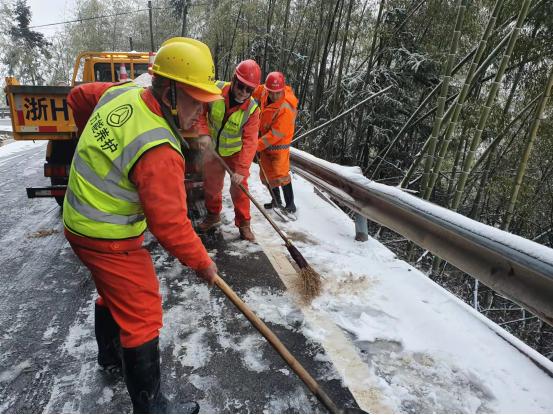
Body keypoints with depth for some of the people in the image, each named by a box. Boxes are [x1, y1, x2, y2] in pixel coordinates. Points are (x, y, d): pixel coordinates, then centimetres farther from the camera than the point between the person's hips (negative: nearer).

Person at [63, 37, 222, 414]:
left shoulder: (121, 93, -5)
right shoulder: (159, 151, -31)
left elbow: (78, 95, 15)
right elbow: (169, 224, -27)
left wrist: (96, 141, 25)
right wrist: (201, 262, -13)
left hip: (80, 220, 10)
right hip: (110, 240, -9)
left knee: (113, 292, 28)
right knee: (142, 316, 1)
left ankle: (111, 353, 53)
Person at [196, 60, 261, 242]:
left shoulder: (252, 110, -24)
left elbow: (249, 142, -28)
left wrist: (241, 170, -34)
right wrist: (203, 133, -22)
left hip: (236, 153, -2)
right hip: (213, 150, 2)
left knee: (239, 188, 0)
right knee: (211, 185, 15)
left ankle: (243, 223, 19)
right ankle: (213, 214, 39)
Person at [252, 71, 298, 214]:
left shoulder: (286, 108, -28)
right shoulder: (264, 92, -8)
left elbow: (275, 134, -27)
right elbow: (256, 90, 17)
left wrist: (257, 145, -24)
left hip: (279, 145, -7)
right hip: (264, 141, 7)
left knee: (280, 174, -10)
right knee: (267, 174, 13)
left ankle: (290, 203, 6)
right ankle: (276, 200, 29)